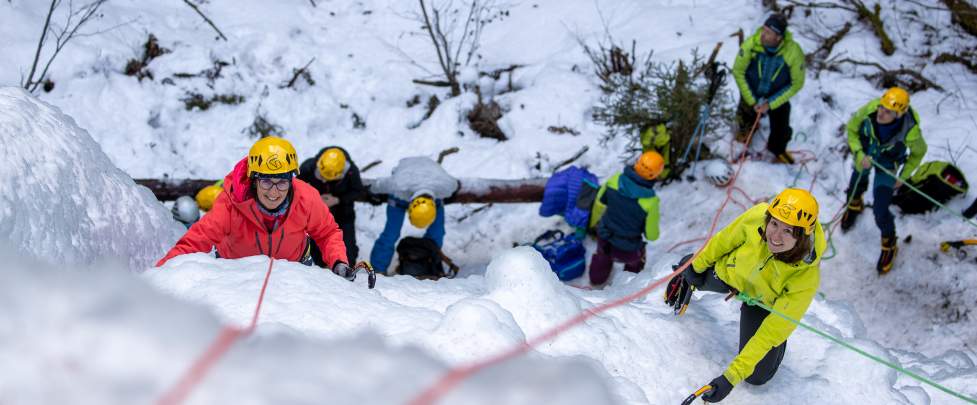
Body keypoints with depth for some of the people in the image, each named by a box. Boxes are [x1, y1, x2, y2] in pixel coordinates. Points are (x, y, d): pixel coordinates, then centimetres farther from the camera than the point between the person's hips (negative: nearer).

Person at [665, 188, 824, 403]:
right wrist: (698, 264, 3)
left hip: (763, 302, -1)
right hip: (729, 273, 2)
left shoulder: (806, 277, -42)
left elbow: (773, 329, -36)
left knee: (757, 375, 2)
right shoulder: (756, 217, -38)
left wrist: (732, 376, -38)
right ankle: (685, 271, 61)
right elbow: (725, 239, -15)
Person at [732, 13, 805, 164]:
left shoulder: (794, 52, -31)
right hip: (751, 93, 0)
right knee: (745, 118, 21)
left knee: (782, 131, 8)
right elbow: (738, 72, -17)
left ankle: (778, 149, 44)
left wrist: (770, 104, -18)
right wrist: (752, 101, -15)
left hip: (777, 96, 0)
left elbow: (797, 83, -16)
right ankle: (746, 128, 60)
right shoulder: (751, 44, -33)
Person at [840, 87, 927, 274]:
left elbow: (918, 152, -14)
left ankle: (889, 245, 24)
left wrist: (904, 176, -7)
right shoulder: (869, 109, -37)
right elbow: (852, 129, -14)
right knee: (857, 184, 31)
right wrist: (859, 154, -25)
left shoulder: (910, 130, -39)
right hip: (864, 155, 3)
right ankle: (854, 205, 68)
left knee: (880, 211, -5)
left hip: (888, 164, -3)